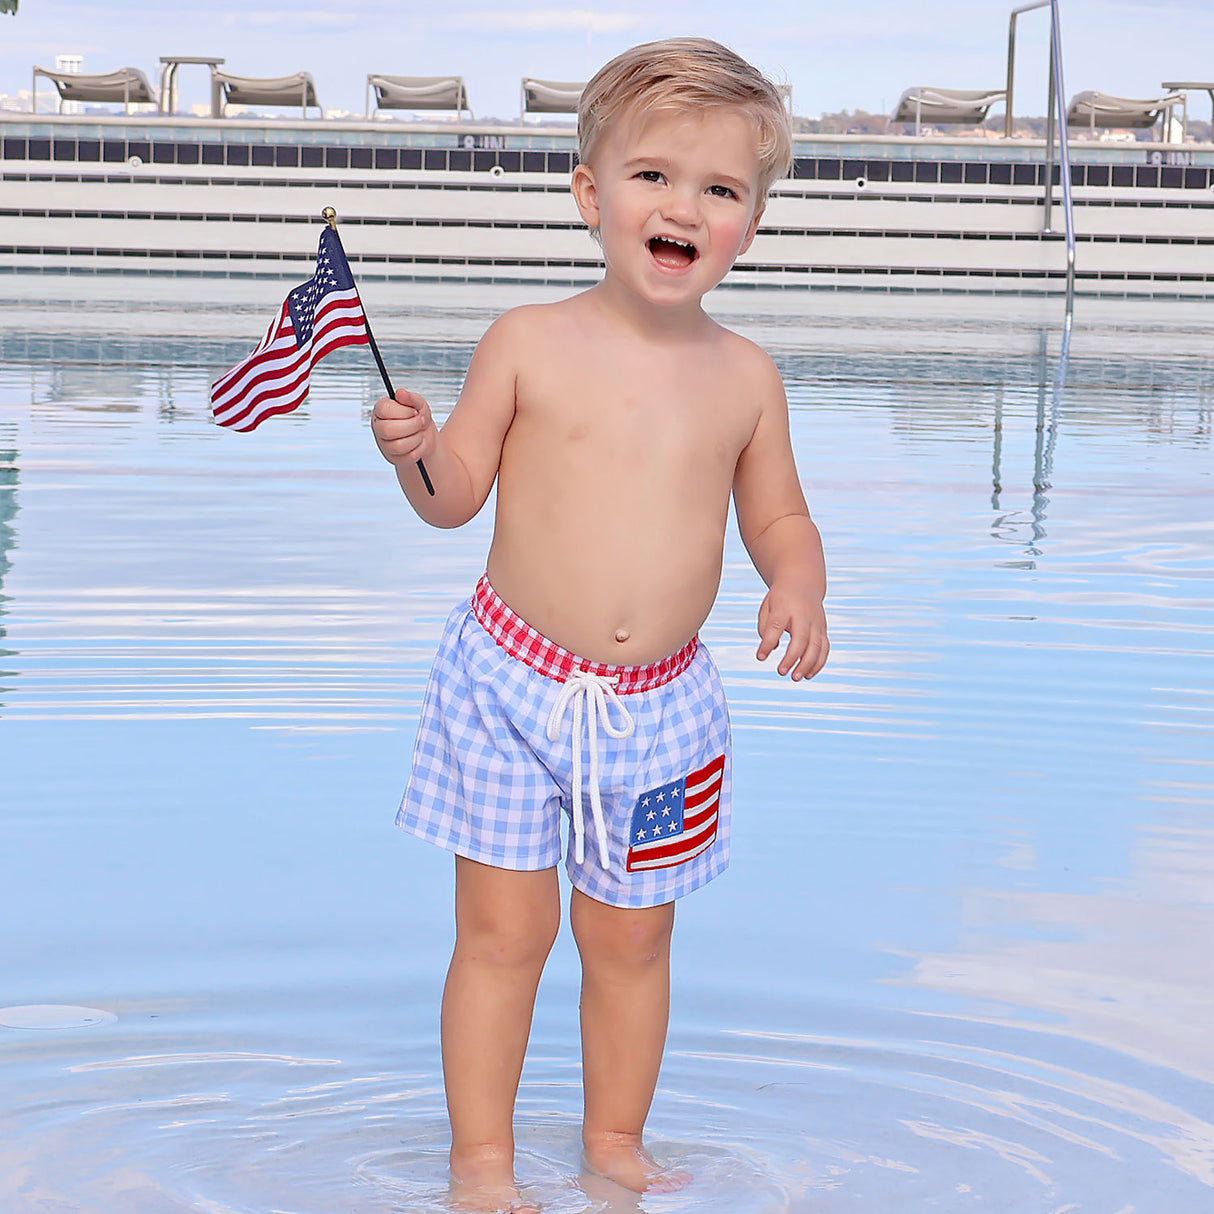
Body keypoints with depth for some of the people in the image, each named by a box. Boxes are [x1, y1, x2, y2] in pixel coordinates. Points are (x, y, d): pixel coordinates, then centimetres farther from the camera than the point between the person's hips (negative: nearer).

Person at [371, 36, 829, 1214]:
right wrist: (414, 449, -21)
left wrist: (798, 585, -10)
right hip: (508, 682, -2)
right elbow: (456, 495, -1)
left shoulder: (746, 377, 1)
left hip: (658, 706, 2)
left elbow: (778, 516, 11)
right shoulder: (529, 343, -6)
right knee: (503, 930, 3)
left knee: (630, 938, 14)